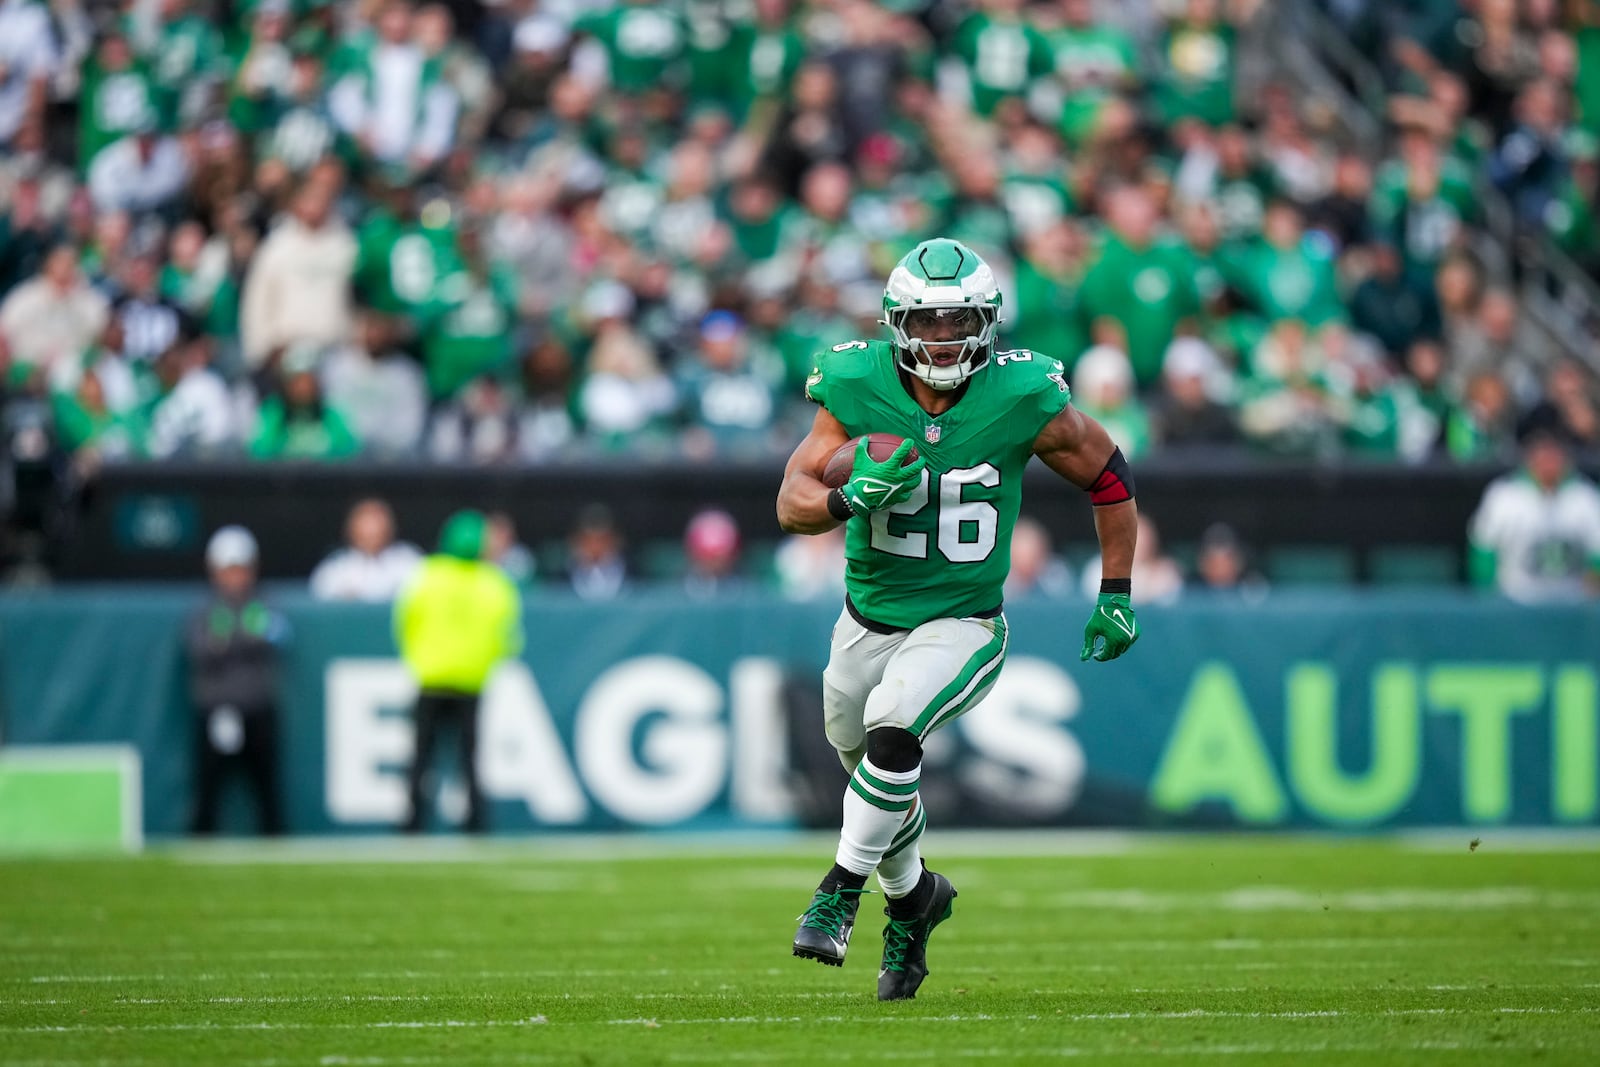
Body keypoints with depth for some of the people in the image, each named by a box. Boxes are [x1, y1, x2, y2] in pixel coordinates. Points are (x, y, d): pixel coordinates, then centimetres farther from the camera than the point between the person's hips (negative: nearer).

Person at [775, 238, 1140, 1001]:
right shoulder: (857, 392, -13)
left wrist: (1117, 595, 2)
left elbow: (1106, 474, 0)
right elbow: (792, 502, -15)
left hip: (960, 626, -3)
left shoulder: (1020, 400, -16)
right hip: (868, 620, 3)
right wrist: (851, 499, -37)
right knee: (875, 780, 18)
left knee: (892, 728, -30)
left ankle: (841, 889, -16)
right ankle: (913, 896, 48)